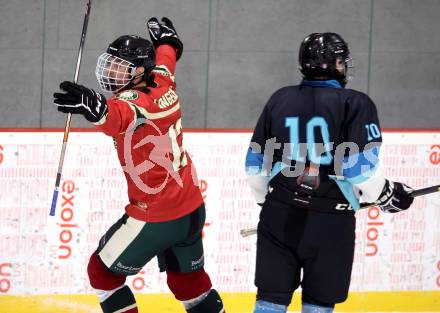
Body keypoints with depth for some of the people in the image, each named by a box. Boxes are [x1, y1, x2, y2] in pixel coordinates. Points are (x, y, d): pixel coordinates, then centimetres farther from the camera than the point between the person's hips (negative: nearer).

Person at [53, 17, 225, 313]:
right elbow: (165, 57, 25)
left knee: (102, 271, 7)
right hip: (193, 209, 8)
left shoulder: (133, 101, -22)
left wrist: (95, 106, -69)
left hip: (156, 218, -8)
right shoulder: (163, 84, 1)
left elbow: (120, 116, -48)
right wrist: (166, 38, 47)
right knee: (189, 279, 23)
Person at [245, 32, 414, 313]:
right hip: (331, 219, -3)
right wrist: (387, 195, 3)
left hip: (280, 216, 4)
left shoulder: (279, 100, 6)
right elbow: (361, 167, -15)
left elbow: (255, 162, 10)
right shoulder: (355, 104, -8)